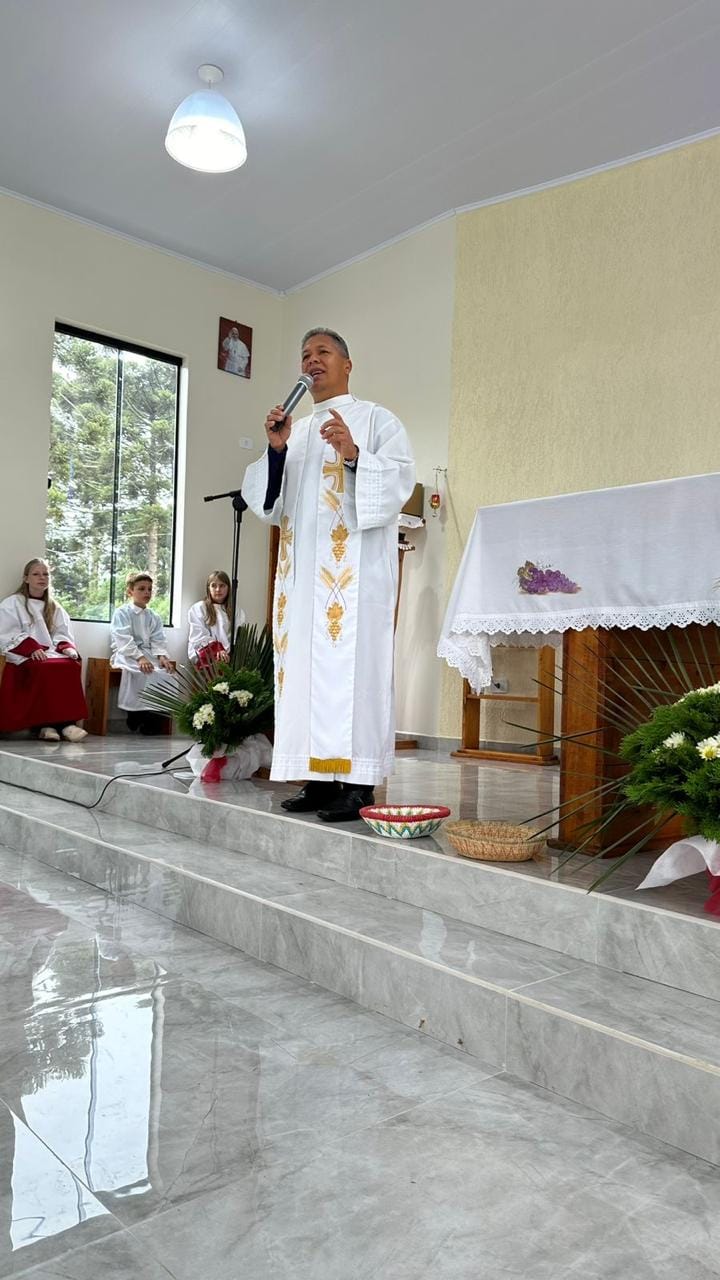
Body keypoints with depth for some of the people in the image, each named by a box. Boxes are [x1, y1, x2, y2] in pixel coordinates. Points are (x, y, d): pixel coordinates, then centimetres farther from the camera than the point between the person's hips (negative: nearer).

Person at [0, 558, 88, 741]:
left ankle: (66, 721, -34)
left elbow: (63, 636, 17)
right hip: (24, 658, -4)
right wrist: (31, 648, -19)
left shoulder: (55, 608, 24)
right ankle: (43, 724, -33)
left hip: (52, 654, 4)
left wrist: (67, 648, -7)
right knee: (46, 669, -38)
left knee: (72, 666, -31)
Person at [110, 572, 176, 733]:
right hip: (127, 655, -5)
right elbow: (124, 640, -13)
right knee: (145, 674, -35)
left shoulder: (154, 617, 16)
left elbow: (158, 640, 6)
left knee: (166, 673, -23)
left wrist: (162, 656, -16)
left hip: (149, 654, 5)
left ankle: (152, 723, -16)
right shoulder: (121, 613, -1)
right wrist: (139, 658, -26)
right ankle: (138, 715, -21)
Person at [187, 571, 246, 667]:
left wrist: (227, 652, -15)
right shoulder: (198, 609, 11)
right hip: (206, 656, -3)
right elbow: (199, 636, -1)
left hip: (229, 655, 3)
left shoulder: (237, 612, 20)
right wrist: (217, 652, -18)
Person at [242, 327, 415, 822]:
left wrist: (354, 455, -20)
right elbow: (269, 501, 15)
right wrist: (276, 451, -1)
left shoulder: (376, 419, 7)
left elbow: (402, 480, -6)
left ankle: (359, 784, -9)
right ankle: (321, 777, 6)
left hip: (356, 566, -6)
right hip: (303, 567, 6)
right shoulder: (296, 431, 23)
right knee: (306, 664, 2)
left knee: (352, 663, -11)